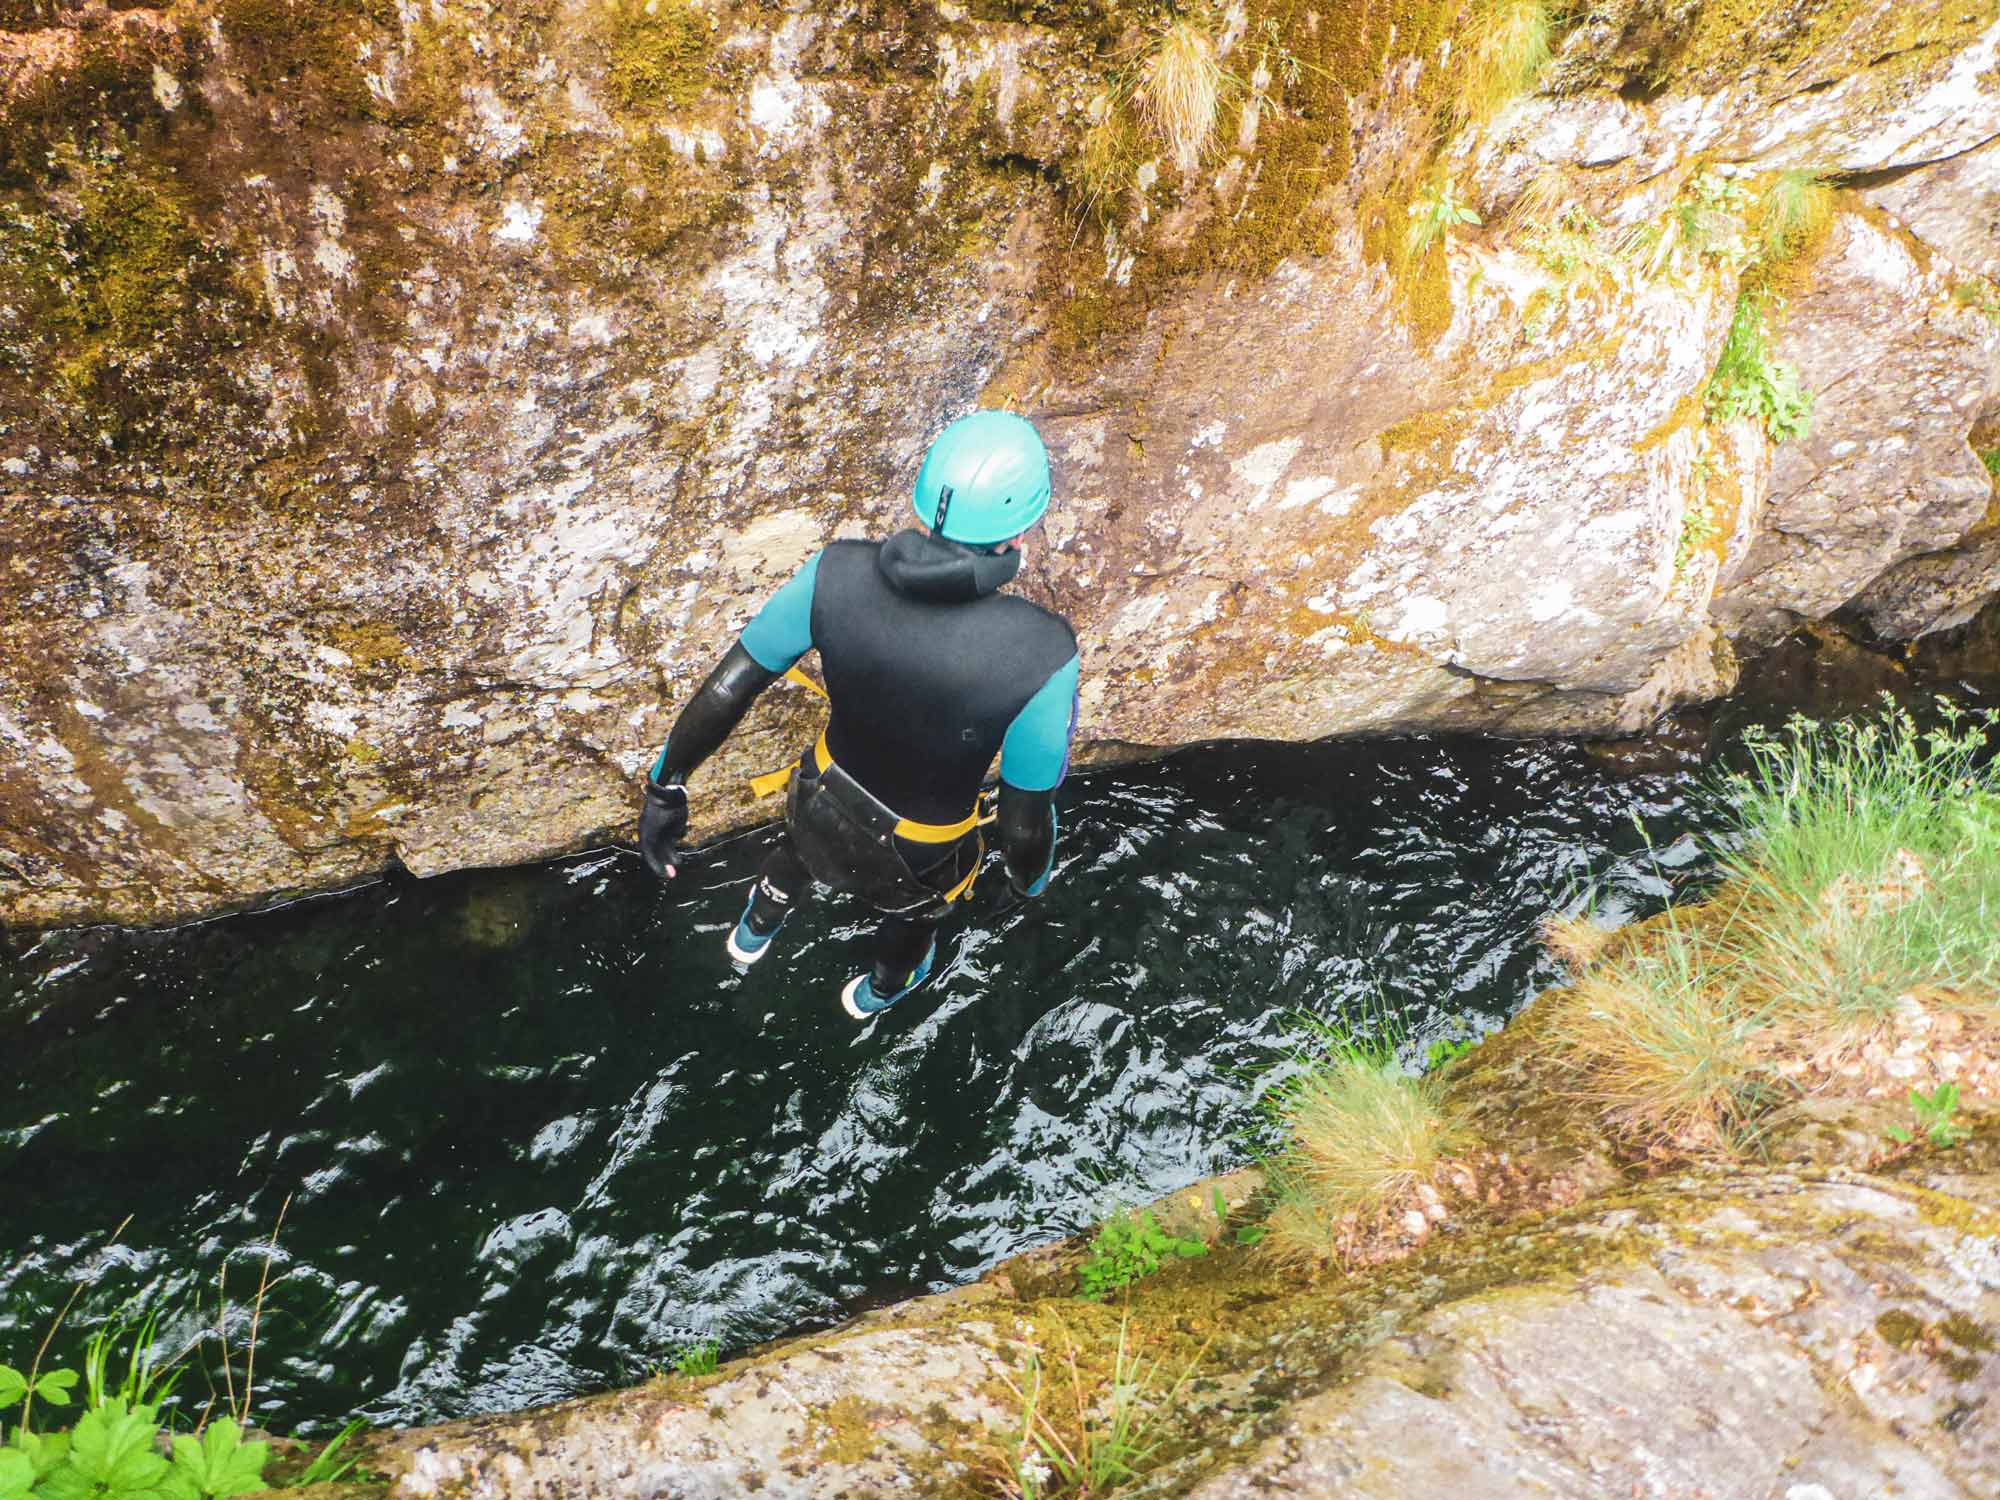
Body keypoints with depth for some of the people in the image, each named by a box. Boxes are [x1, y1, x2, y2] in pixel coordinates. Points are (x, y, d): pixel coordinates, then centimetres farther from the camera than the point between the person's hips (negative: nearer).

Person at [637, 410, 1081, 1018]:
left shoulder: (838, 575, -28)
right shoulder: (1040, 656, -38)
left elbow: (724, 691, -17)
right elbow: (1027, 820, -25)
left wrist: (666, 787, -1)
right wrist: (1030, 878, -2)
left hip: (824, 798, 3)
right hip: (916, 858, -2)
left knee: (804, 844, 42)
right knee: (915, 913, 38)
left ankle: (756, 931, 75)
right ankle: (880, 990, 72)